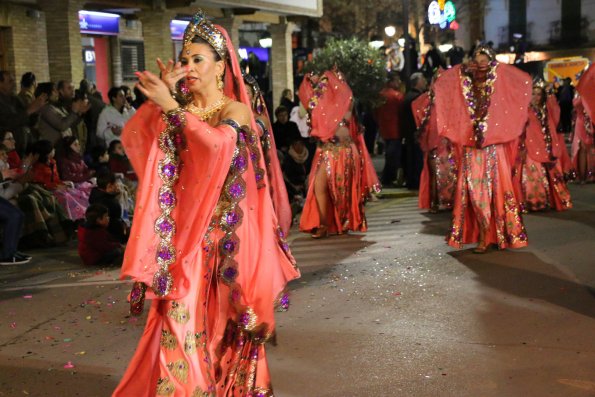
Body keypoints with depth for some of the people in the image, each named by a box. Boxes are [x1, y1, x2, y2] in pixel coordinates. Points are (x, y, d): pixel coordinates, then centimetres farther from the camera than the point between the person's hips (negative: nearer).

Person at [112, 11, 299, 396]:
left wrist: (170, 106, -24)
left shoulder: (235, 110, -2)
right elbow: (132, 137, -5)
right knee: (180, 320, -2)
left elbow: (218, 143, -25)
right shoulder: (179, 109, 10)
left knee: (220, 318, 3)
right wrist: (162, 97, -10)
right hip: (181, 227, 3)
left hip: (221, 232, -3)